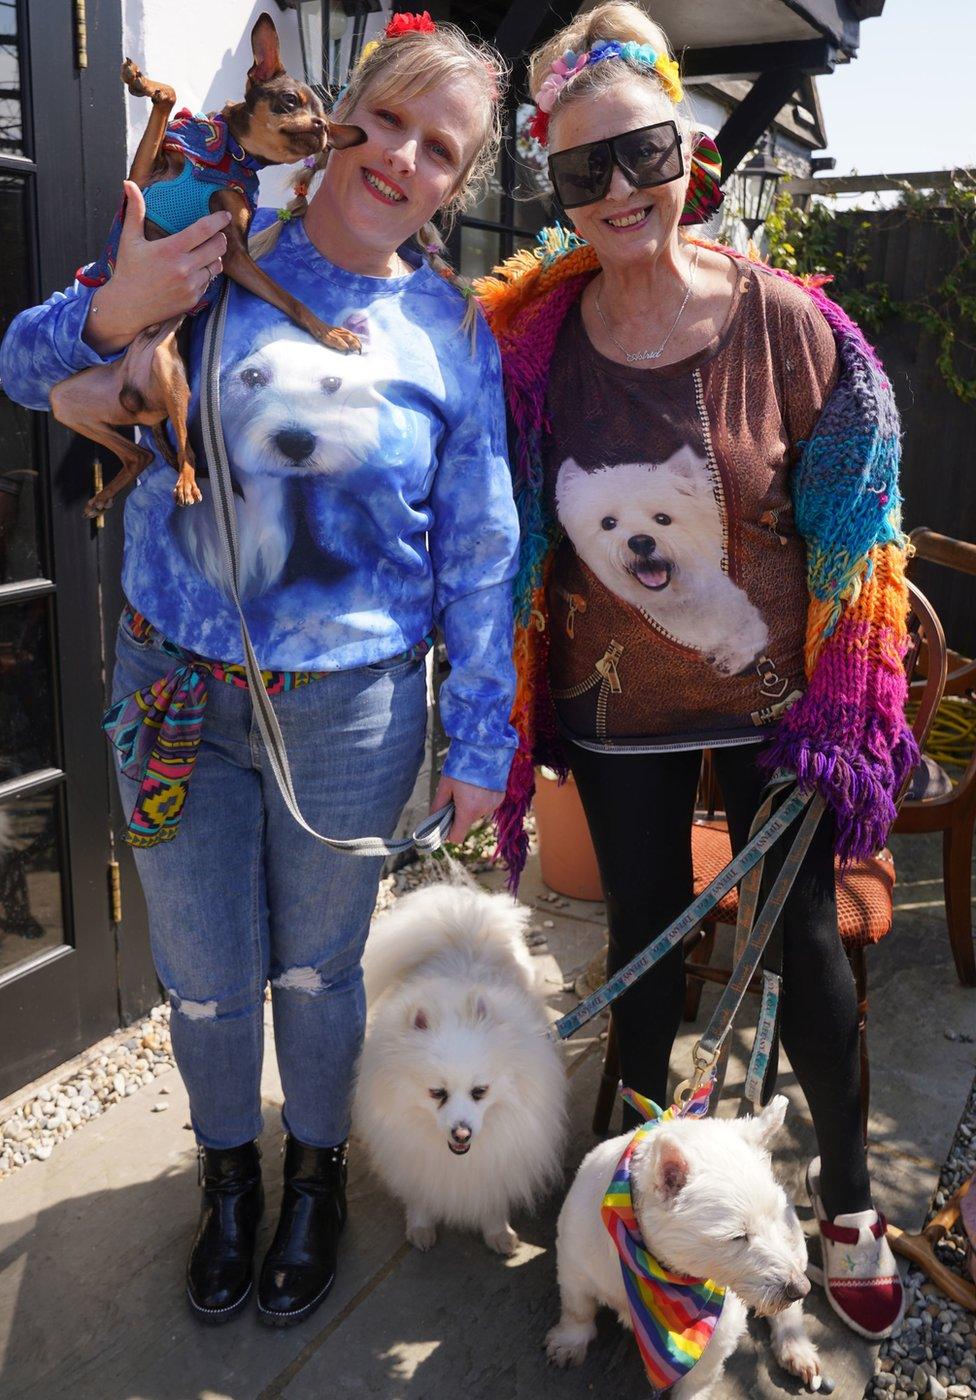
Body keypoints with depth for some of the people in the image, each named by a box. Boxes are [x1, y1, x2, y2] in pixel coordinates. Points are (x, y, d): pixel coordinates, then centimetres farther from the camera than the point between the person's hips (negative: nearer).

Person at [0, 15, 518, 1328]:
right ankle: (229, 1170, 47)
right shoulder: (212, 247, -2)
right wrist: (111, 312, -20)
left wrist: (480, 744, -1)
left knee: (317, 970, 17)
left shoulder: (453, 332, -3)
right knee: (203, 973, 16)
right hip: (175, 686, 2)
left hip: (349, 710, -1)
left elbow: (478, 556, -1)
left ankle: (316, 1173, 47)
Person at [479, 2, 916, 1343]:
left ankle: (848, 1202, 35)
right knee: (645, 942, 15)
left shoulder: (789, 323, -12)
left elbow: (852, 539, -5)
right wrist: (504, 728, 0)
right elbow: (513, 549, 0)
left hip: (771, 695, -1)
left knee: (804, 941, 10)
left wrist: (842, 721, -6)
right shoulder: (533, 339, -8)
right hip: (616, 706, 1)